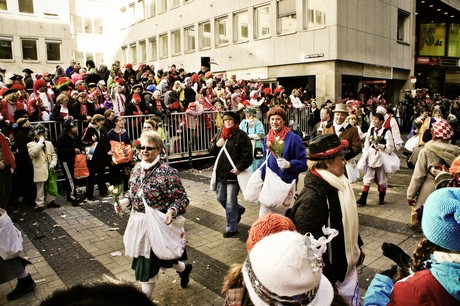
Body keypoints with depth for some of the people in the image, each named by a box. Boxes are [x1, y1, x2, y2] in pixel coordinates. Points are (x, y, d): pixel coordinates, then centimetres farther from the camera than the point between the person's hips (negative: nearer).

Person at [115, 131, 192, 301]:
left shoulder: (167, 172, -20)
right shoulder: (138, 168, 2)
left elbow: (182, 198, -16)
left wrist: (172, 211, -33)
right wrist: (124, 202, -3)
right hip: (139, 222, 7)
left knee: (148, 264, 7)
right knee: (153, 260, 19)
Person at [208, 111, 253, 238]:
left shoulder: (241, 135, -10)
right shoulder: (219, 134, 10)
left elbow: (247, 156, -13)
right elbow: (210, 150, 13)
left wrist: (239, 168, -22)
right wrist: (216, 145, -7)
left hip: (233, 173, -7)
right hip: (221, 173, 7)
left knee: (230, 203, 0)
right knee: (220, 198, 18)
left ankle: (231, 228, 17)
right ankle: (238, 209, 44)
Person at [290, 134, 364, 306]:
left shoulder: (338, 185, -1)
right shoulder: (311, 198, -31)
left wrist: (357, 246, 20)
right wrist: (328, 278, -19)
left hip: (346, 263, 8)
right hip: (326, 269, -8)